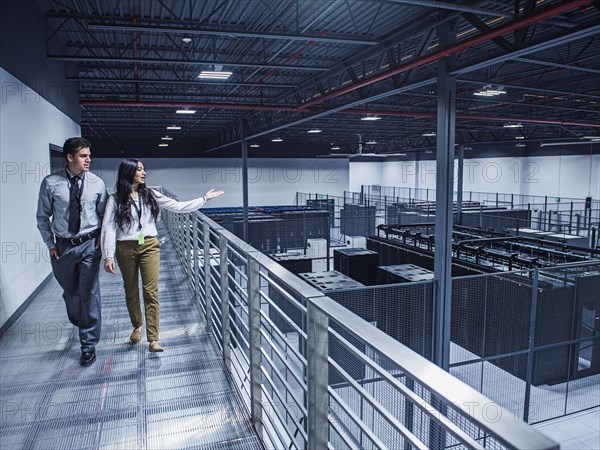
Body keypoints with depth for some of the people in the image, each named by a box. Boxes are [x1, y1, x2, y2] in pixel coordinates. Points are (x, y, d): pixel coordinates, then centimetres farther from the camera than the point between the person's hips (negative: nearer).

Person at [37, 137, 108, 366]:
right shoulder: (51, 183, -8)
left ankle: (89, 344, 13)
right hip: (63, 246, 1)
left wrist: (102, 239, -4)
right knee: (70, 292, 18)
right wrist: (50, 244, 0)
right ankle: (78, 322, 49)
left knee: (89, 294, 0)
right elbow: (43, 217, 2)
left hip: (89, 245, -1)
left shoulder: (97, 183, -6)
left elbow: (104, 214, 5)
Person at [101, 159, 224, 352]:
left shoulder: (150, 195, 5)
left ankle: (153, 339, -3)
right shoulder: (115, 199, -2)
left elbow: (178, 207, 6)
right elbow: (108, 228, -6)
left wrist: (204, 198, 3)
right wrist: (108, 256, -13)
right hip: (126, 248, -1)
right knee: (131, 291, 12)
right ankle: (137, 326, 37)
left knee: (151, 291, -6)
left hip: (149, 246, 1)